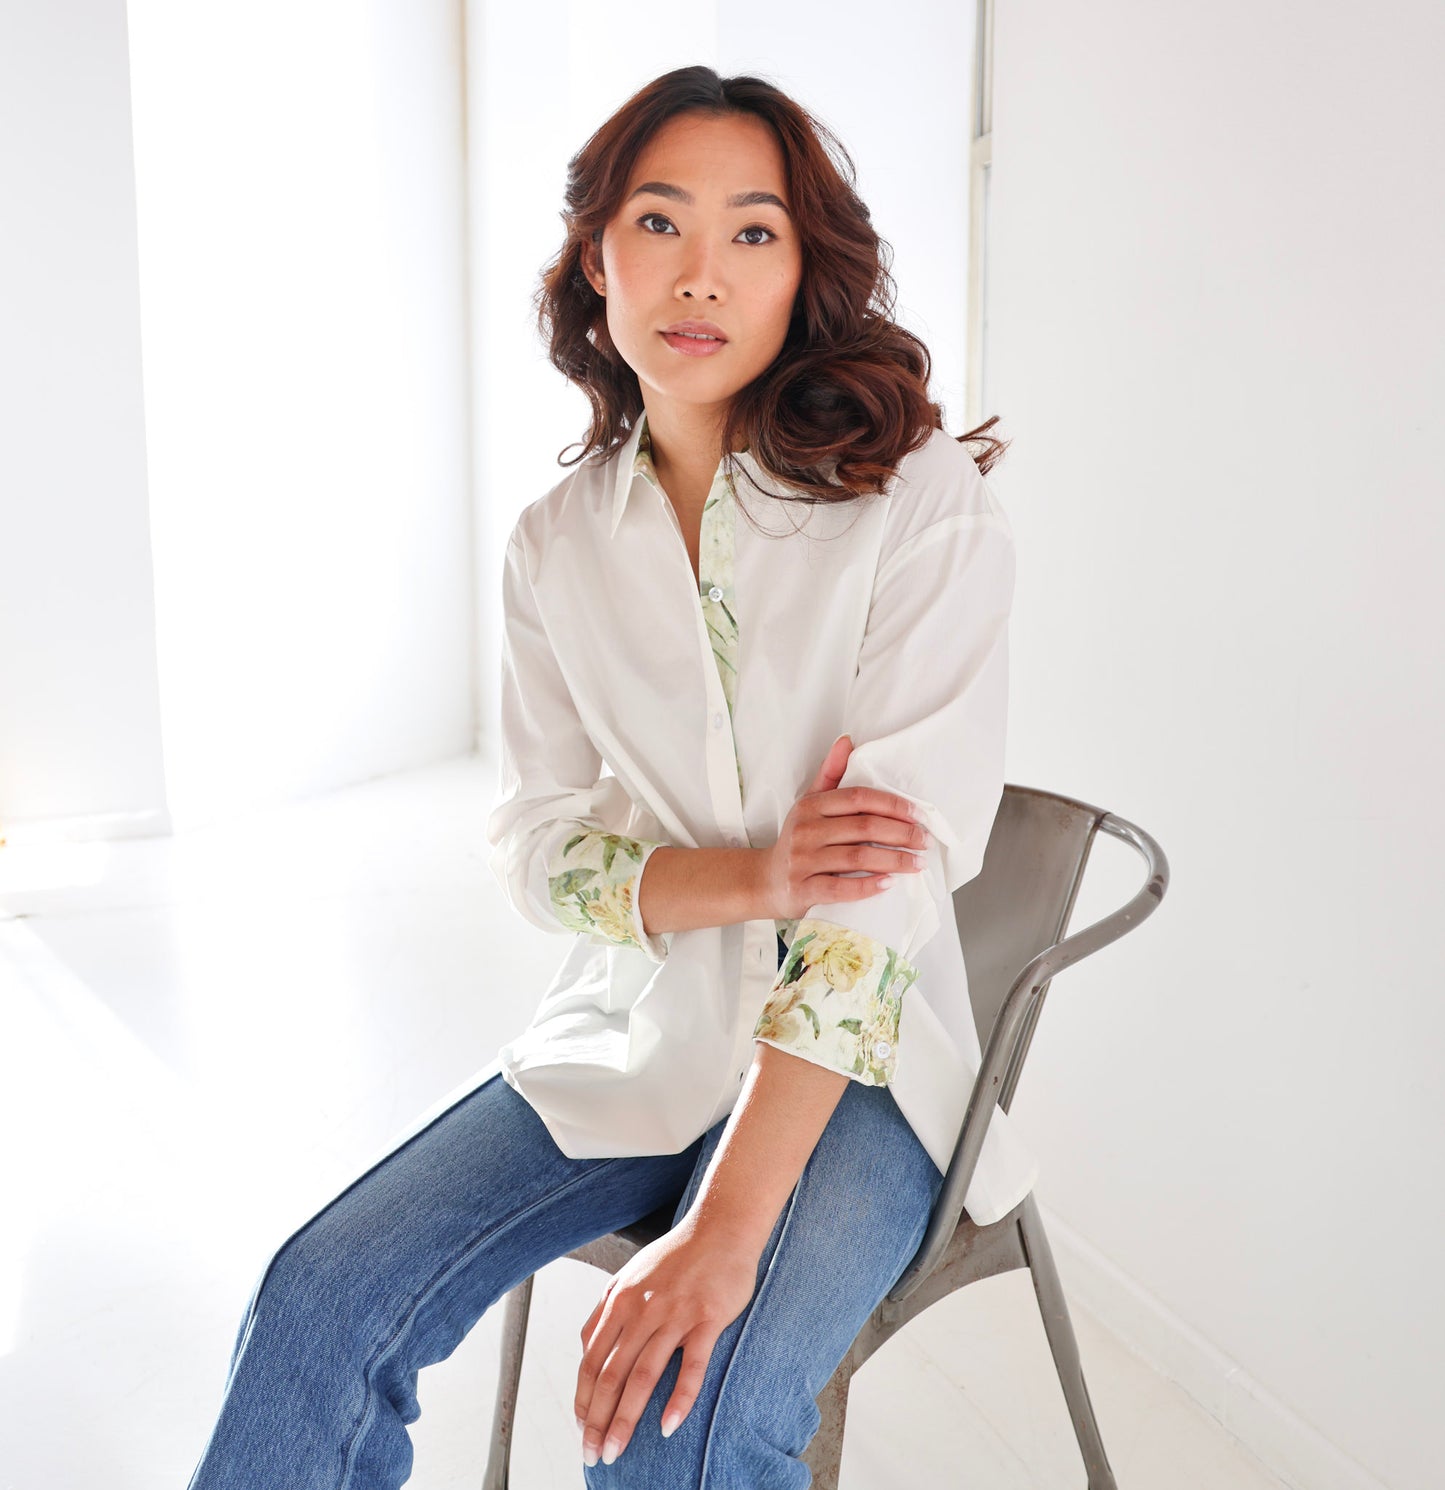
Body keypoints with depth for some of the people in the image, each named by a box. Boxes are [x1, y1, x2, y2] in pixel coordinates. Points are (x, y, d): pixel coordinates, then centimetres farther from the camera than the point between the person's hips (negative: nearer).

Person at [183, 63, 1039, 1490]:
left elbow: (894, 869, -21)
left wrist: (723, 1229, -27)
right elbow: (536, 847, 2)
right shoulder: (557, 544, 1)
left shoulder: (923, 504, -13)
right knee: (324, 1301, -14)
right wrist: (754, 874, -20)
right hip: (632, 1033, 4)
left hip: (857, 1059, -3)